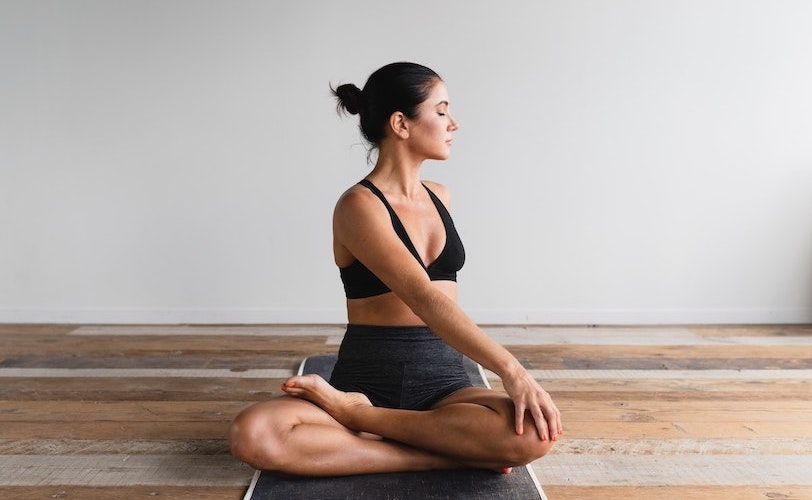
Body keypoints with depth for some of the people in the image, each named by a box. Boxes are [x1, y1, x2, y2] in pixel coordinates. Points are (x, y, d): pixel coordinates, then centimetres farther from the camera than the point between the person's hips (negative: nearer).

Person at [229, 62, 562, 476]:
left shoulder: (439, 197, 12)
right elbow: (423, 299, -24)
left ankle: (353, 413, -17)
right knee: (253, 435, -32)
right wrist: (510, 369, -31)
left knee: (536, 434, -28)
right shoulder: (359, 205, -10)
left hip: (443, 380, 5)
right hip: (368, 380, -4)